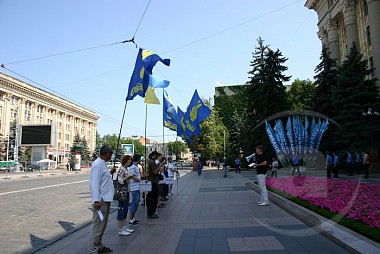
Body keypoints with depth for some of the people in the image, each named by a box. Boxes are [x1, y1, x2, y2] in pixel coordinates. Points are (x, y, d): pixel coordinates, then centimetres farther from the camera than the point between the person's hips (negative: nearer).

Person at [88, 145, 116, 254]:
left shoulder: (102, 163, 13)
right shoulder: (97, 164, -17)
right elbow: (95, 183, -23)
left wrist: (110, 173, 14)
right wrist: (96, 200, -26)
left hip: (105, 200, 11)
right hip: (100, 201, -11)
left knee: (102, 225, 20)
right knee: (97, 227, -3)